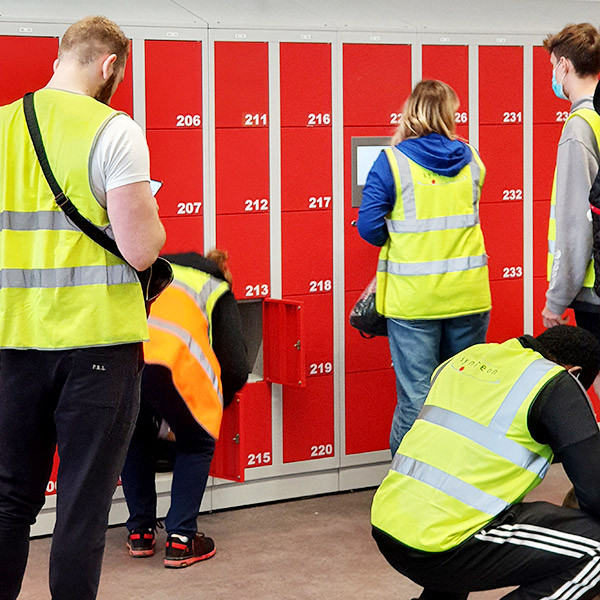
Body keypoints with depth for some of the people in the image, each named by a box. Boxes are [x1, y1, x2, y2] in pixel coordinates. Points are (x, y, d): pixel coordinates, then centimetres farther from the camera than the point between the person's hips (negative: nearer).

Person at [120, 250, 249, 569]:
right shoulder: (218, 291, 28)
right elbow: (236, 369, 18)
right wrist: (210, 408, 36)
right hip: (169, 360, -4)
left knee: (135, 438, 31)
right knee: (196, 443, 21)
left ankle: (139, 532, 30)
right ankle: (181, 539, 14)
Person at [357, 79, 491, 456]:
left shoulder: (392, 162, -7)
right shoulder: (471, 161, 5)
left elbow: (369, 227, -10)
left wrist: (399, 238, 8)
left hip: (412, 300, -3)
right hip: (468, 296, 3)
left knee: (415, 398, 0)